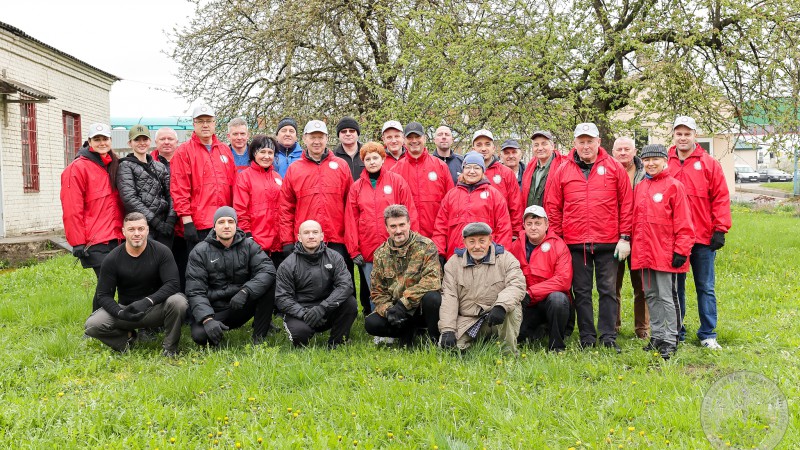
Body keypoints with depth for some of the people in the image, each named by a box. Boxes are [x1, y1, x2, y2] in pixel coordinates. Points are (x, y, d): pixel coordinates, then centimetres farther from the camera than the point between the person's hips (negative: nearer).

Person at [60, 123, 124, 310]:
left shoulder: (115, 166, 15)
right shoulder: (77, 168, -6)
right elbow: (72, 211, -11)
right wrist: (78, 243, -14)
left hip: (117, 238, 7)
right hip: (95, 242, -6)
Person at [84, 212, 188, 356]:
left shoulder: (161, 251, -10)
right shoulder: (112, 259, -7)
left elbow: (172, 284, -17)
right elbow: (104, 295, -6)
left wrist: (147, 301, -31)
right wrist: (120, 313, -26)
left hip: (156, 309, -1)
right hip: (126, 309, 1)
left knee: (178, 301, -33)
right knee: (92, 325, -22)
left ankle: (170, 347, -10)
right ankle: (127, 337, 8)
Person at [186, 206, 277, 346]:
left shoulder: (248, 245, 0)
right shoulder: (200, 252, -4)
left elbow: (268, 270, -17)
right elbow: (195, 291, -11)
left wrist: (245, 291, -33)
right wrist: (207, 319, -28)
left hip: (242, 307, 1)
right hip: (214, 310, -1)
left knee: (269, 284, -23)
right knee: (199, 335, -33)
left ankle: (259, 337, -12)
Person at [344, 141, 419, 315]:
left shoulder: (397, 181, 4)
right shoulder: (356, 187, 10)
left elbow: (410, 214, 1)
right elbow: (350, 220, 6)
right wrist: (354, 250, -1)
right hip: (367, 253, 2)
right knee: (372, 293, 5)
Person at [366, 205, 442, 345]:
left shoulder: (426, 246, -9)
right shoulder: (380, 253, 5)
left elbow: (432, 280, -22)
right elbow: (378, 291, 6)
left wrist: (404, 302, -27)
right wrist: (387, 310, -16)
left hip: (422, 307, -4)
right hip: (396, 308, 4)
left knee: (431, 297, -37)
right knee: (371, 323, -20)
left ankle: (436, 341, -13)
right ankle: (409, 331, 6)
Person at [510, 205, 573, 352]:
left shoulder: (558, 245, -8)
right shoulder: (516, 246, 3)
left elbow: (564, 280, -18)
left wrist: (531, 293, -23)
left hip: (551, 299, -3)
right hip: (526, 305, 3)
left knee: (557, 299, -37)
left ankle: (556, 345, -14)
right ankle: (540, 331, 15)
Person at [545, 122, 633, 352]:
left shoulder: (614, 168, 3)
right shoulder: (563, 172, 6)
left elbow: (626, 204, 2)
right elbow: (553, 207, 7)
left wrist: (625, 237, -3)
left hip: (608, 242, -1)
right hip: (575, 243, 1)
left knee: (607, 290, 3)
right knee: (581, 292, 7)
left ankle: (608, 337, 9)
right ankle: (587, 337, 14)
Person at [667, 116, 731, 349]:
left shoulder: (709, 164, 2)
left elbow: (721, 198, 0)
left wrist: (720, 229, -7)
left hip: (703, 239, -1)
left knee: (705, 288, 5)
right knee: (675, 288, 10)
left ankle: (708, 334, 14)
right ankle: (676, 333, 20)